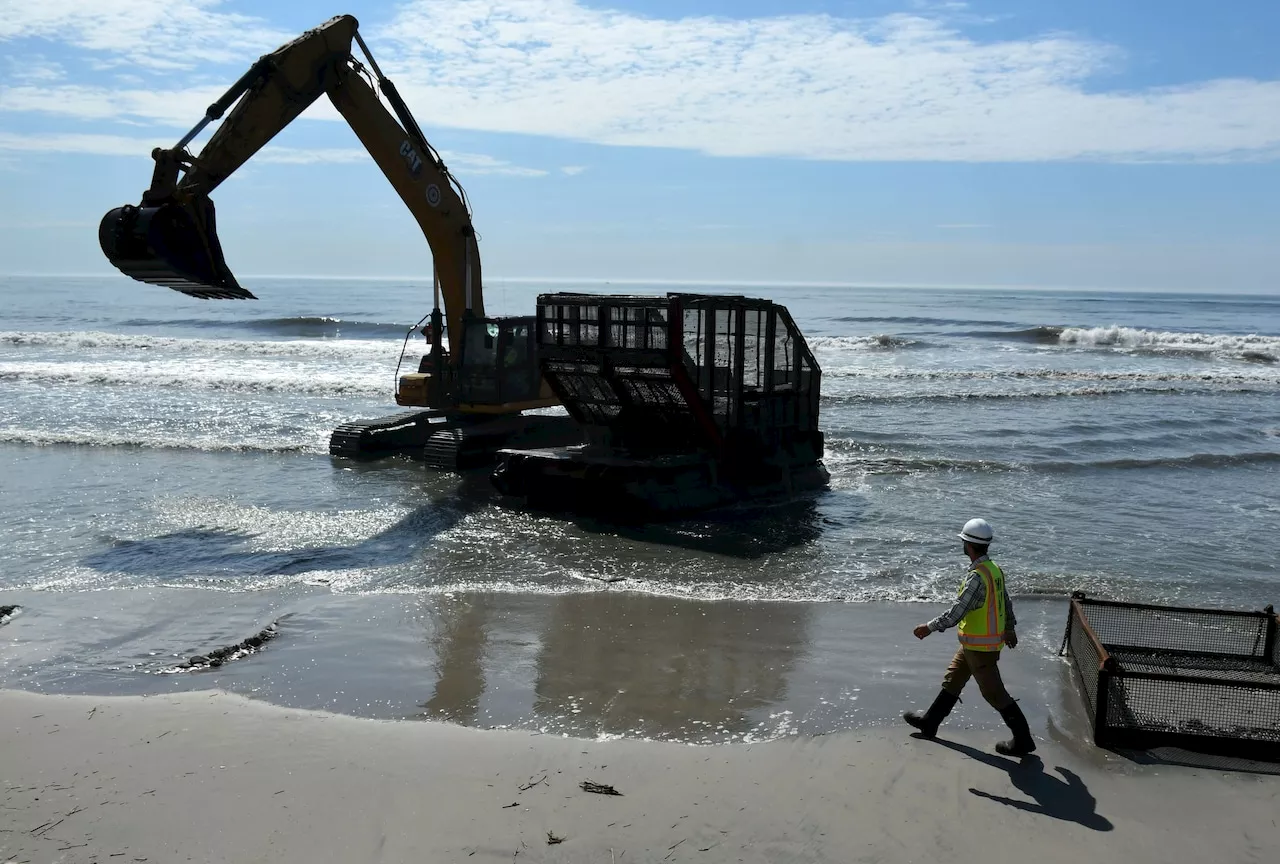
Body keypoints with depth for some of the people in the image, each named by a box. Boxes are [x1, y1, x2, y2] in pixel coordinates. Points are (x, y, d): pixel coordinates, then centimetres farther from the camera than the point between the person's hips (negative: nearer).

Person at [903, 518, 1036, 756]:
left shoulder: (977, 577, -27)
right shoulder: (994, 569, 2)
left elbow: (957, 613, -28)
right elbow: (1006, 601, 14)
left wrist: (930, 627, -19)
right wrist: (1010, 628, 28)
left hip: (980, 646, -10)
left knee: (994, 693, 2)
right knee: (952, 680, 20)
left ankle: (1023, 740, 12)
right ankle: (930, 721, 32)